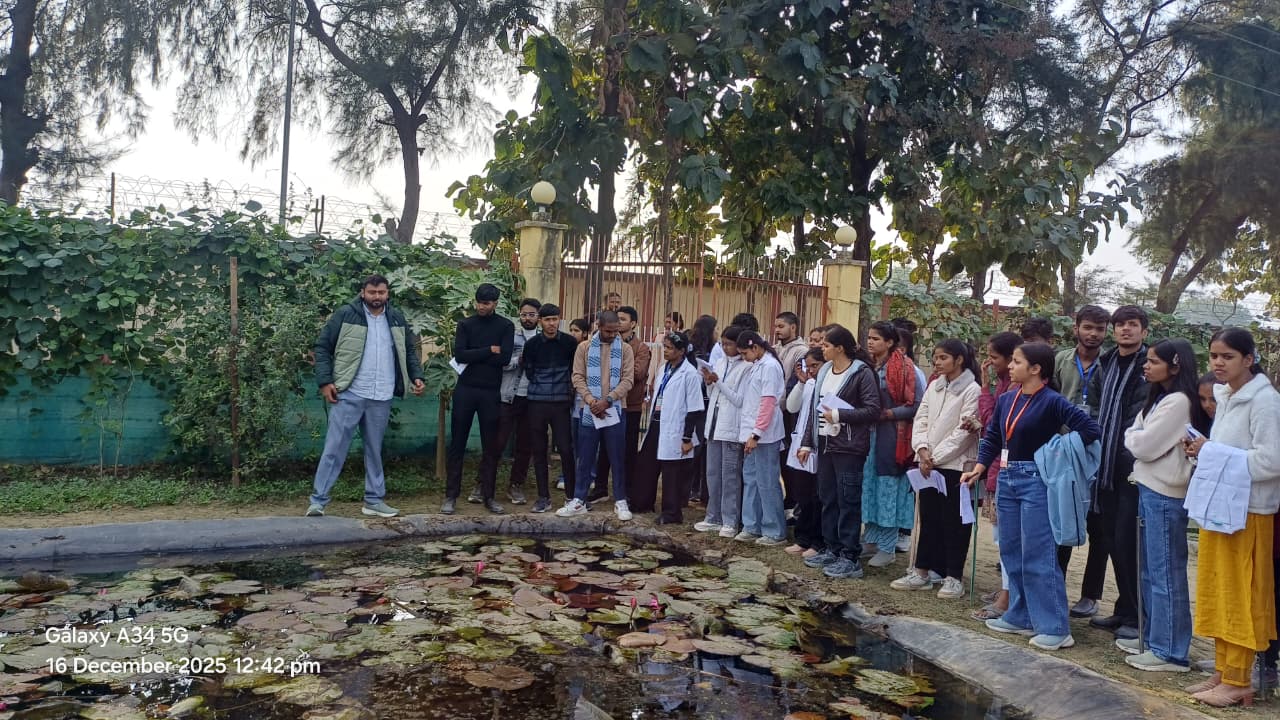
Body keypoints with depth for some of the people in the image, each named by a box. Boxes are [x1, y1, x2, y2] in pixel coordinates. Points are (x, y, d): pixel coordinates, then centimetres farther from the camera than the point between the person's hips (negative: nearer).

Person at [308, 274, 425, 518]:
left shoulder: (397, 318, 9)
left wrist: (416, 376, 4)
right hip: (349, 395, -4)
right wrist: (325, 381, -10)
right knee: (334, 449, -4)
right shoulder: (345, 315, -4)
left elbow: (409, 350, 19)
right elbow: (322, 347, -2)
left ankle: (374, 500, 22)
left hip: (382, 398, 4)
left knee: (375, 450, 14)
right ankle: (318, 501, 2)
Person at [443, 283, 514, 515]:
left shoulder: (506, 326, 2)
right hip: (465, 390, 0)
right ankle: (451, 495, 10)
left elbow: (505, 358, -12)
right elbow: (459, 355, -10)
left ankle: (488, 496, 15)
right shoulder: (465, 324, 4)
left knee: (490, 446, 6)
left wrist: (473, 356, -8)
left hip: (491, 392, 0)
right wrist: (489, 350, -11)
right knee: (457, 444, 3)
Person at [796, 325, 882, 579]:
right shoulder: (824, 371, 12)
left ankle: (850, 557, 3)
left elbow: (873, 410, -15)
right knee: (827, 498, 13)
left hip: (849, 447, -8)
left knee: (848, 501, -3)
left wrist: (839, 415, -17)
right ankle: (831, 549, 24)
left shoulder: (861, 373, -10)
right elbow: (814, 407, 15)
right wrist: (807, 442, 13)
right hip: (825, 443, 8)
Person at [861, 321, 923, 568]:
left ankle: (887, 548, 9)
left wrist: (887, 414, -16)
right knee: (869, 486, 10)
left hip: (892, 436, -6)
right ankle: (872, 540, 21)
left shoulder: (904, 368, -9)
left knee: (888, 488, 0)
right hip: (868, 434, 6)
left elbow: (917, 405, -12)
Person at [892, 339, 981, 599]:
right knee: (928, 518, 12)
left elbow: (964, 432, -13)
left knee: (954, 522, 2)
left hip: (955, 464, -6)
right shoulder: (934, 386, 12)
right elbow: (921, 420, 9)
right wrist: (923, 450, -7)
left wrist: (936, 457, -13)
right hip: (928, 464, 6)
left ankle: (954, 578, 10)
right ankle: (921, 572, 19)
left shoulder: (972, 390, -8)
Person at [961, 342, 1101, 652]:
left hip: (1036, 479, -7)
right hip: (1007, 478, 8)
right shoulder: (1006, 399, 6)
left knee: (1038, 555, -5)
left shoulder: (1052, 402, -13)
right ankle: (1020, 617, 26)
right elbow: (992, 437, 12)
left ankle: (1055, 628, 4)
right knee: (1011, 551, 13)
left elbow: (1091, 429, -17)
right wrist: (979, 468, 2)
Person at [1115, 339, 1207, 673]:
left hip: (1165, 496, -10)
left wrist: (1132, 436, 2)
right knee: (1151, 572, 16)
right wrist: (1136, 437, -4)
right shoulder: (1160, 398, 15)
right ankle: (1153, 638, 27)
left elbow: (1144, 445, -15)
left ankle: (1170, 652, 6)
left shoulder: (1178, 402, -15)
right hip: (1150, 490, 10)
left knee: (1166, 574, -2)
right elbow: (1135, 436, 14)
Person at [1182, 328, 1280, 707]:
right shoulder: (1226, 397, 12)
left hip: (1247, 510, -8)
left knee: (1240, 597, 1)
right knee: (1217, 594, 12)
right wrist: (1201, 450, 0)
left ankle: (1238, 682, 10)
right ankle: (1222, 672, 22)